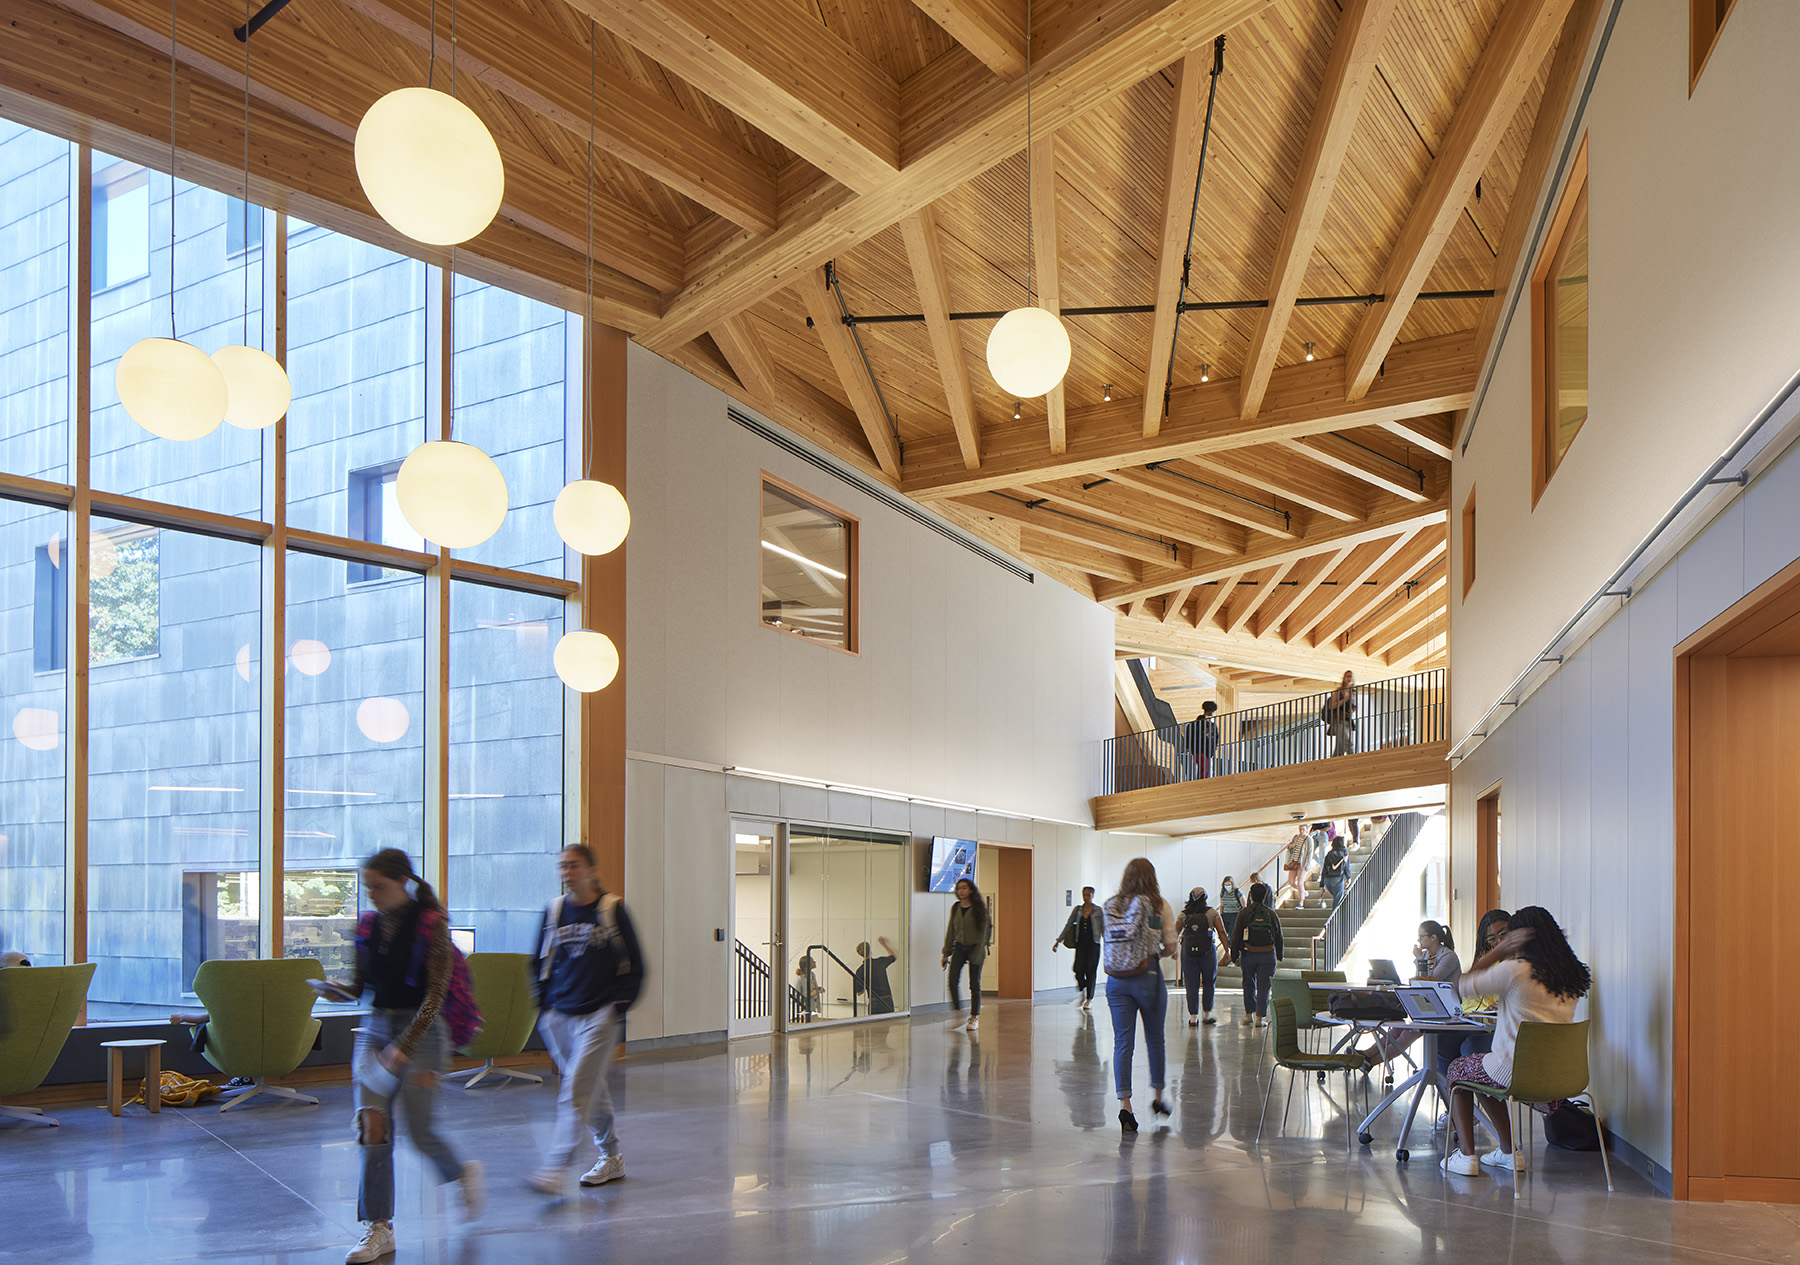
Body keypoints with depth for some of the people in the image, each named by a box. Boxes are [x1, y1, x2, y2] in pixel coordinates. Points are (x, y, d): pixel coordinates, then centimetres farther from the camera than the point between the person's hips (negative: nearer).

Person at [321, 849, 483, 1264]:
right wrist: (335, 989, -11)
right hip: (375, 1028, 5)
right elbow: (359, 987, 12)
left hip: (421, 1030, -5)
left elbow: (435, 993, -14)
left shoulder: (431, 925, -11)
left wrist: (404, 1046, -21)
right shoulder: (368, 926, 6)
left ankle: (463, 1174, 28)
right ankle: (377, 1227, 4)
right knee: (370, 1125, -5)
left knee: (420, 1131, -4)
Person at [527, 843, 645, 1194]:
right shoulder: (554, 910, 7)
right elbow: (540, 963, 17)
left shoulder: (612, 909, -3)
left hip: (599, 1016, -5)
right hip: (559, 1016, 5)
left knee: (576, 1090, -13)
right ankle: (611, 1158, 27)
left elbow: (633, 965, 1)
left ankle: (556, 1169, -15)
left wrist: (620, 1005, -8)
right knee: (593, 1089, 13)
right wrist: (544, 1007, 8)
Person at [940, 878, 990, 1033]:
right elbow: (950, 930, 12)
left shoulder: (979, 908, -6)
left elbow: (983, 931, -7)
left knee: (974, 984, 1)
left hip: (975, 948, -3)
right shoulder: (955, 908, 7)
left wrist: (979, 953, -13)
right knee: (953, 980, -13)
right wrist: (946, 953, 11)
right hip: (959, 947, 3)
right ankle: (957, 1015, -4)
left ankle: (974, 1017, 14)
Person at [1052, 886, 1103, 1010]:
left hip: (1093, 944, -2)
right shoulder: (1077, 910, 9)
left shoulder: (1098, 910, 2)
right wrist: (1059, 941, 6)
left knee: (1091, 971, -4)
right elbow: (1068, 925, 11)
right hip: (1080, 944, 2)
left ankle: (1089, 999, 9)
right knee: (1079, 969, -11)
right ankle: (1081, 993, 16)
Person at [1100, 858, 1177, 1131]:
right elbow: (1170, 947, -3)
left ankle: (1124, 1104, -8)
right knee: (1155, 1039, 16)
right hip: (1148, 978, -2)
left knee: (1122, 1042, 3)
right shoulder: (1159, 905, -4)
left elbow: (1107, 940, 8)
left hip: (1116, 981, 2)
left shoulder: (1110, 906, 3)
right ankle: (1157, 1096, 29)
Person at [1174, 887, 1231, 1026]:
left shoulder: (1184, 914, 3)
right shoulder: (1212, 912, 0)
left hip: (1188, 952, 1)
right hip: (1207, 952, -1)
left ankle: (1193, 1017, 5)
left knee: (1192, 985, 5)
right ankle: (1207, 1014, 17)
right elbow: (1221, 932, -3)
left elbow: (1175, 933, 4)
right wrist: (1227, 951, 2)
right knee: (1208, 983, 14)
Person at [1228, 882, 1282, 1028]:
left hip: (1248, 954, 0)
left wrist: (1234, 955, 5)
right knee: (1263, 987, 4)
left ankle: (1249, 1014, 18)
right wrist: (1280, 955, 16)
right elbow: (1279, 937, 6)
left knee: (1249, 985, 17)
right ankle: (1259, 1018, 1)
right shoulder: (1271, 914, 0)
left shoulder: (1244, 914, -3)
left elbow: (1236, 936, -2)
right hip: (1268, 955, 0)